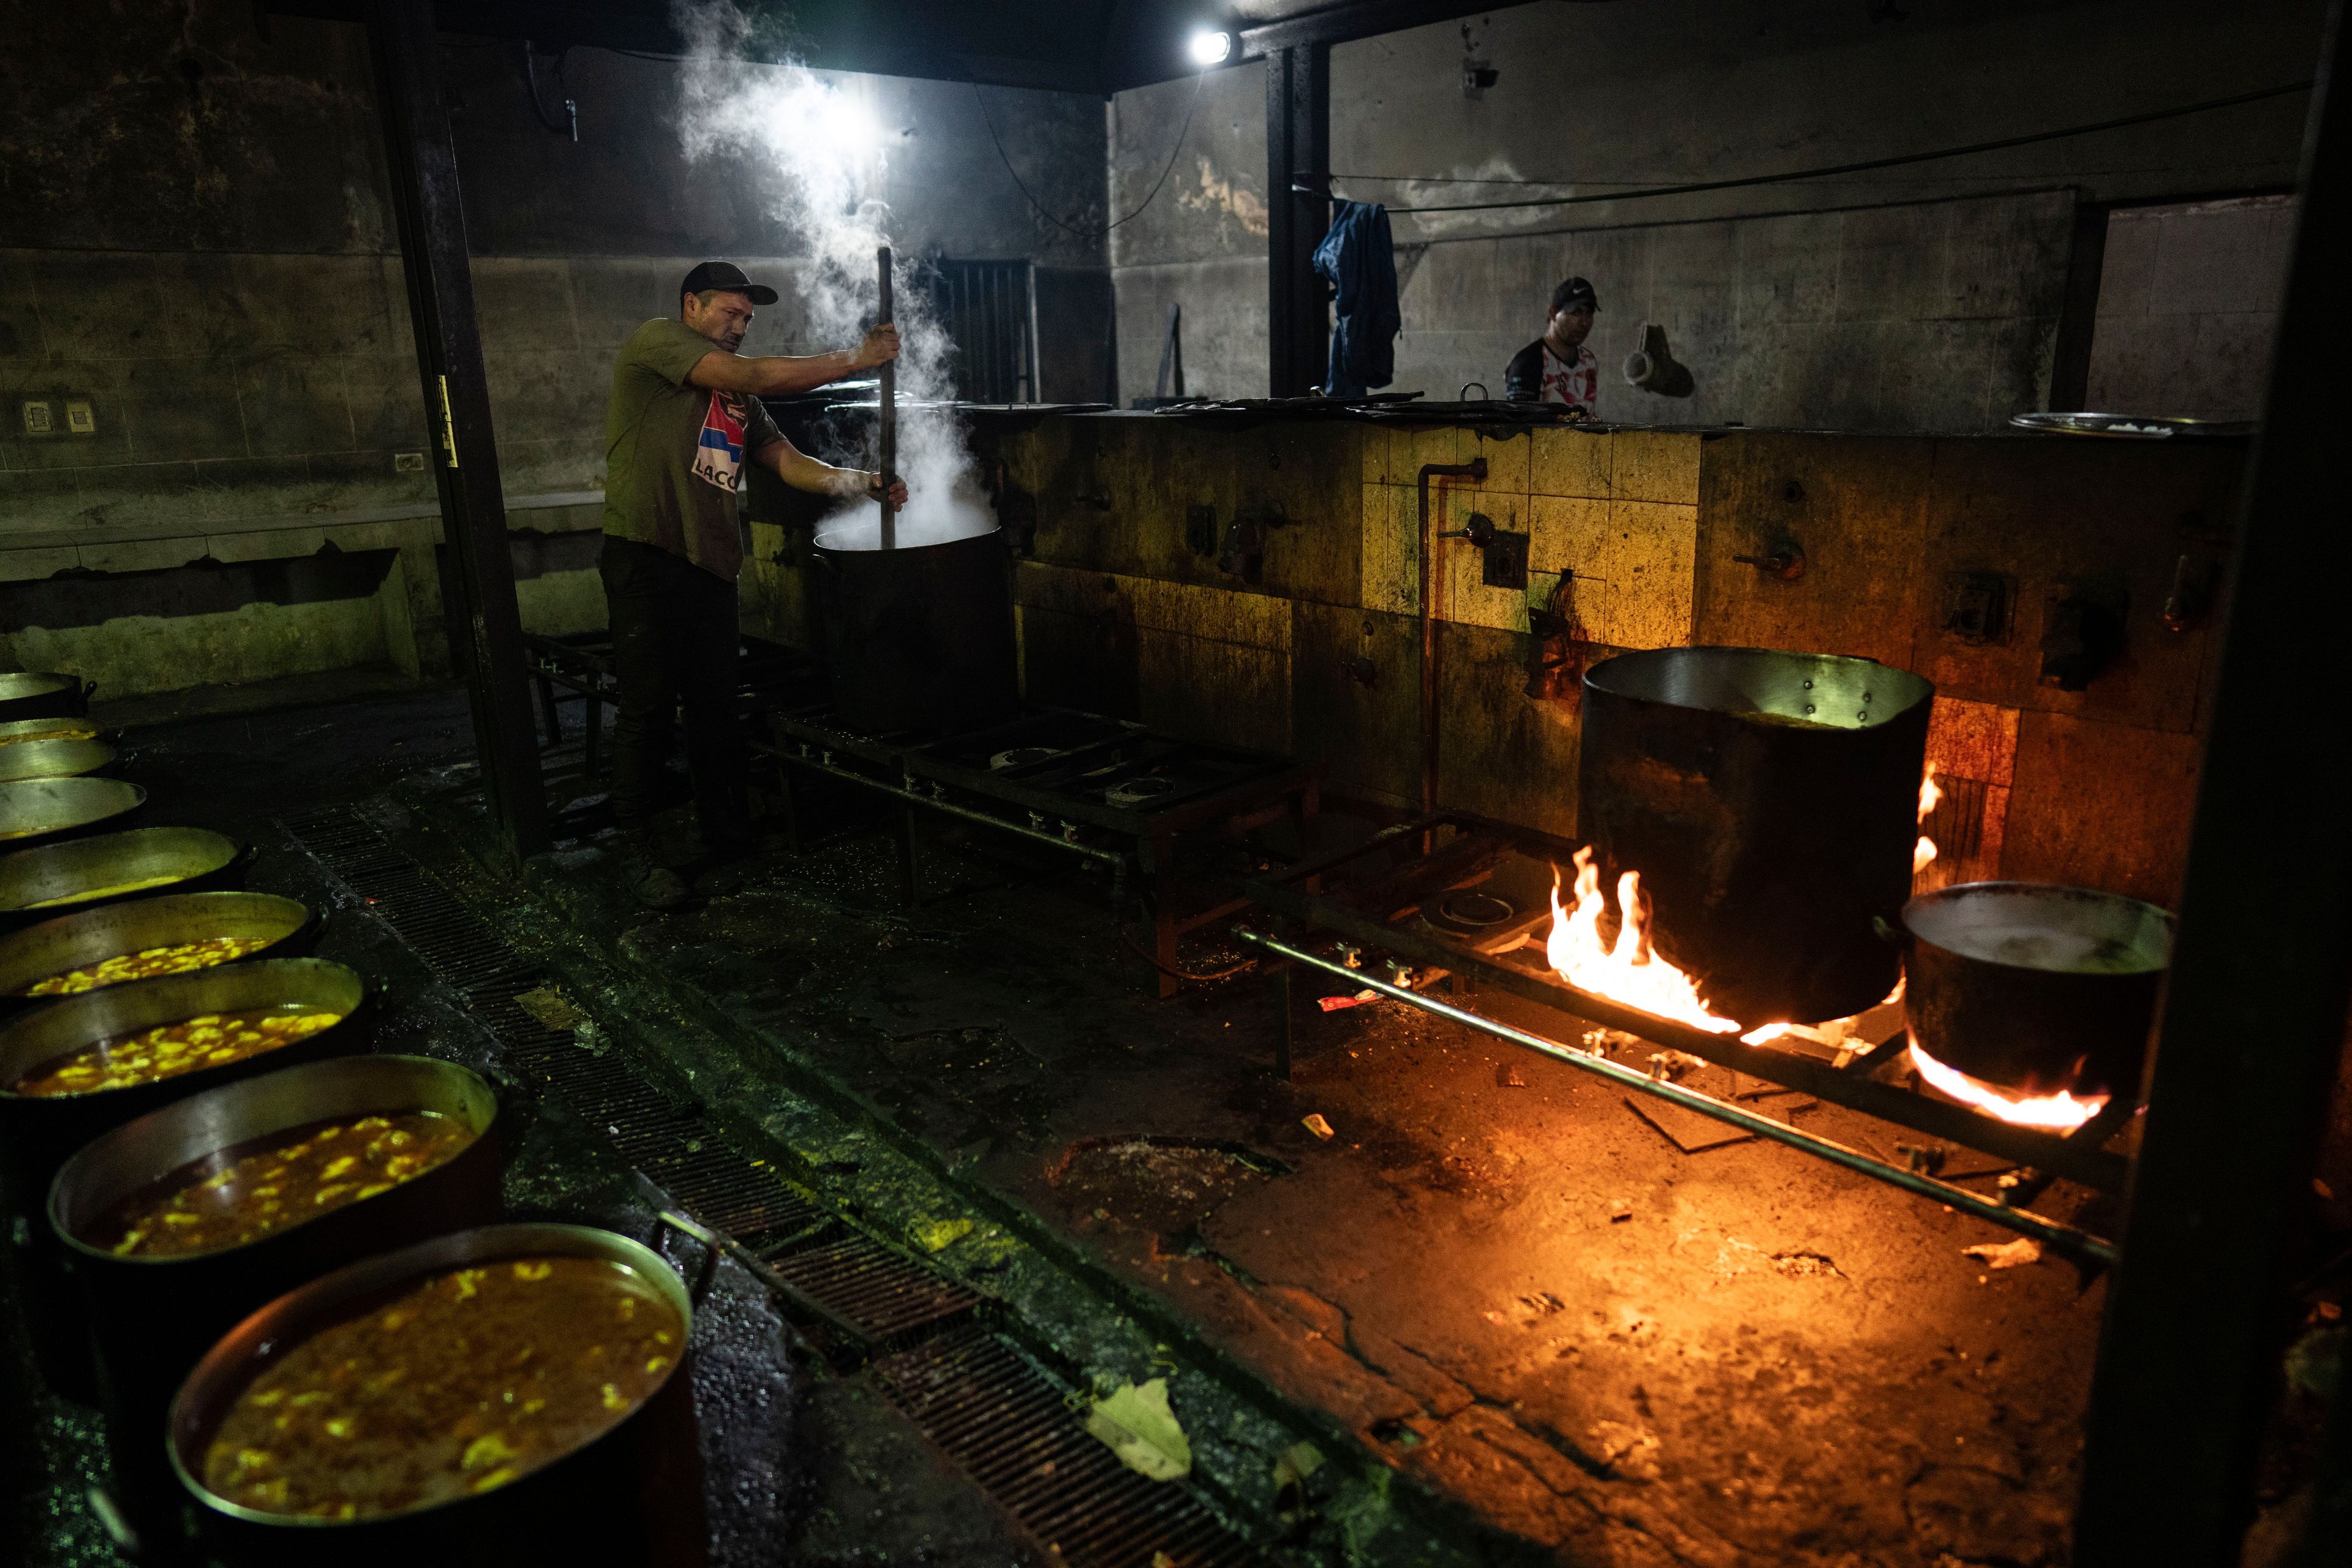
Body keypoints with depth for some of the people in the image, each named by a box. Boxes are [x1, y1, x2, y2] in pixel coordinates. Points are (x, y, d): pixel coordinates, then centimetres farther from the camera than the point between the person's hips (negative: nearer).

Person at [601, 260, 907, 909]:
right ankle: (636, 850, 7)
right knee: (648, 707, -3)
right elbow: (753, 375, -13)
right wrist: (854, 359, -12)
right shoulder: (654, 341, -2)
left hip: (710, 564, 7)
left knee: (716, 704, 11)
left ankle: (723, 830, 24)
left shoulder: (737, 397, 20)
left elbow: (788, 461, 11)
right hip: (647, 557, -7)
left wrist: (861, 482, -6)